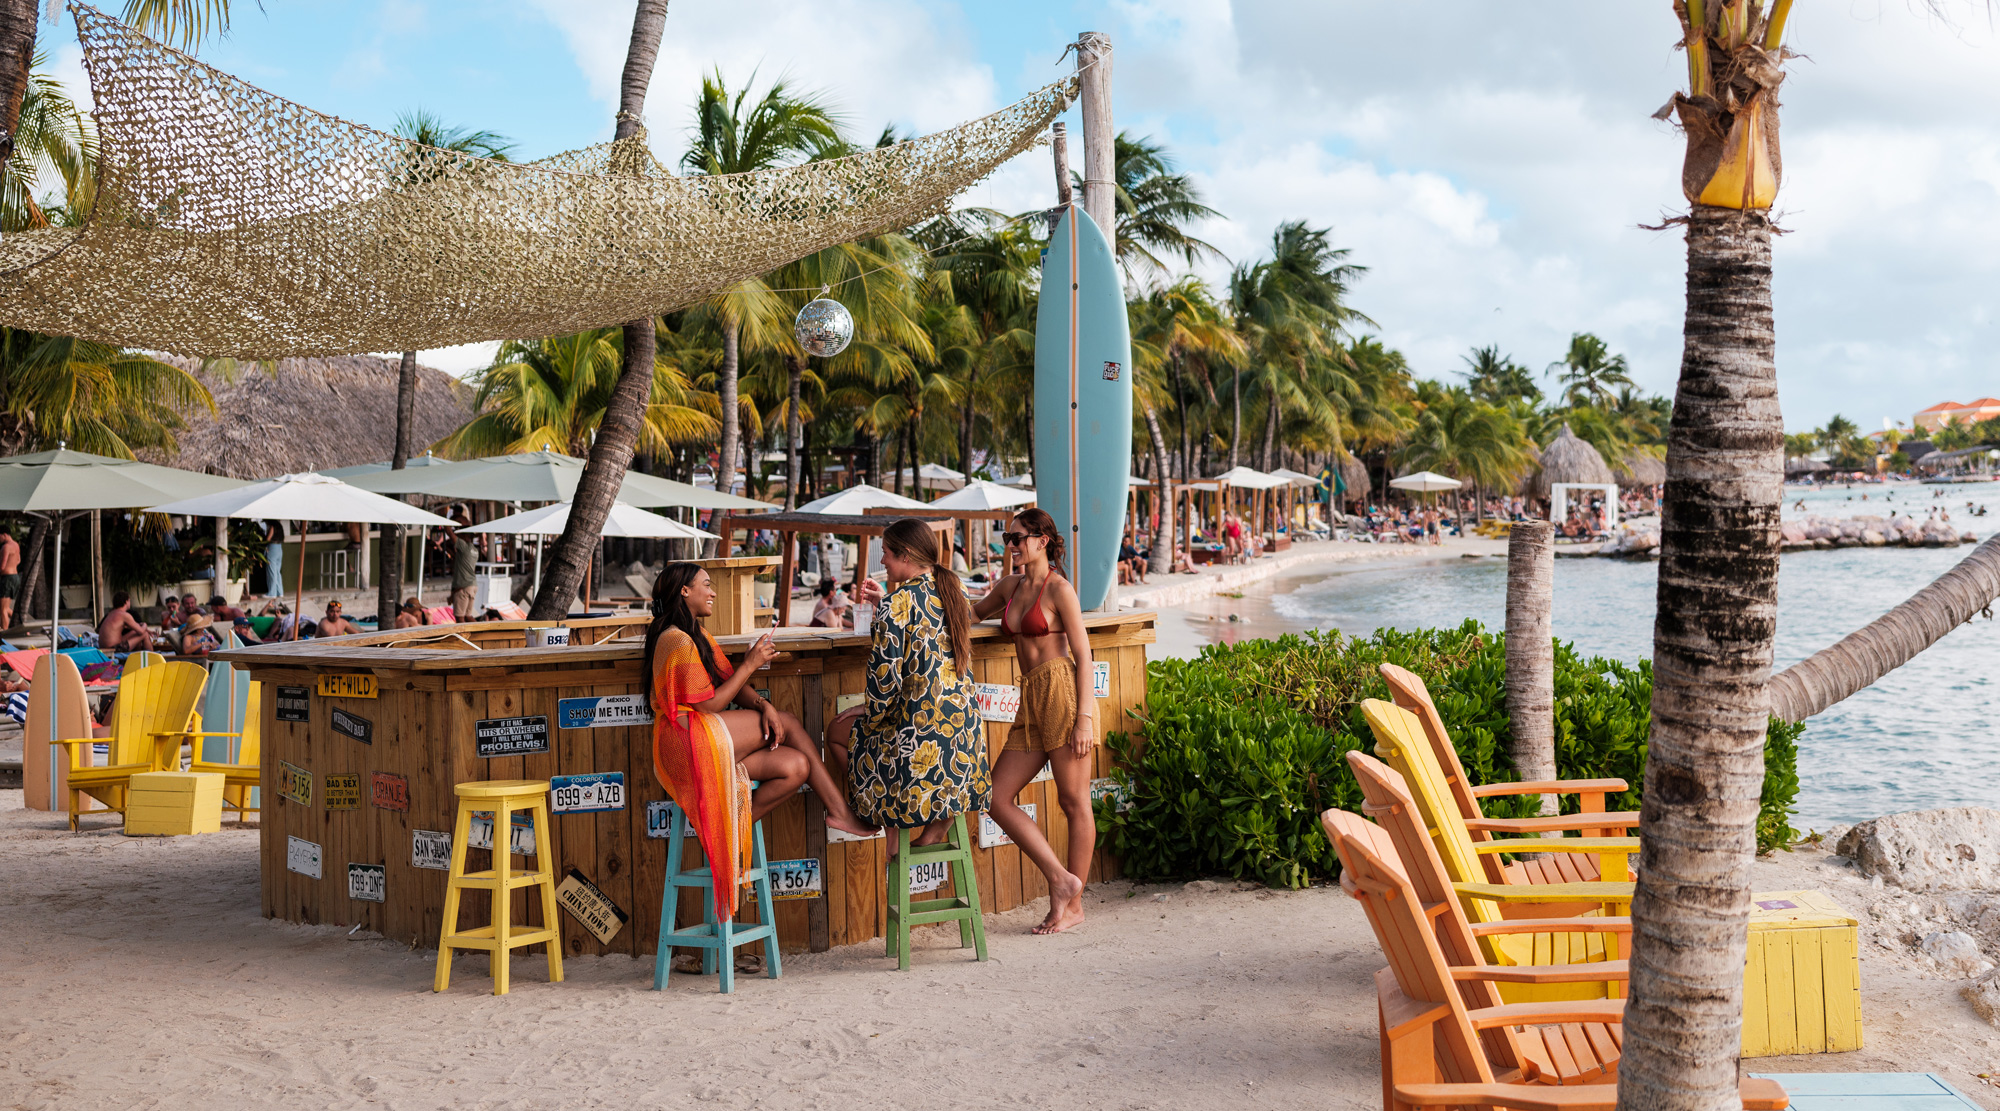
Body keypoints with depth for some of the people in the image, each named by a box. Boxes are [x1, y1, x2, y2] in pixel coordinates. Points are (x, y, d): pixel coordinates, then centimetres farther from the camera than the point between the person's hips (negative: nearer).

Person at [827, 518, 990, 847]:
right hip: (964, 727, 6)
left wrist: (871, 711, 4)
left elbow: (887, 676, -15)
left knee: (837, 732, 18)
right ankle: (938, 818, 16)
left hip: (920, 728, -6)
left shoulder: (897, 603, -15)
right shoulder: (956, 593, 7)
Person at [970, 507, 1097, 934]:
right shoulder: (1011, 585, 14)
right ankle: (1061, 880, 4)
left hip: (1063, 691, -8)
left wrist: (1084, 718, -16)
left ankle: (1074, 905, 10)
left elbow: (1083, 656, -10)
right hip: (1031, 701, 8)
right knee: (997, 797, -1)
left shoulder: (1058, 588, -6)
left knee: (1073, 802, 1)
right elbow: (975, 613, 36)